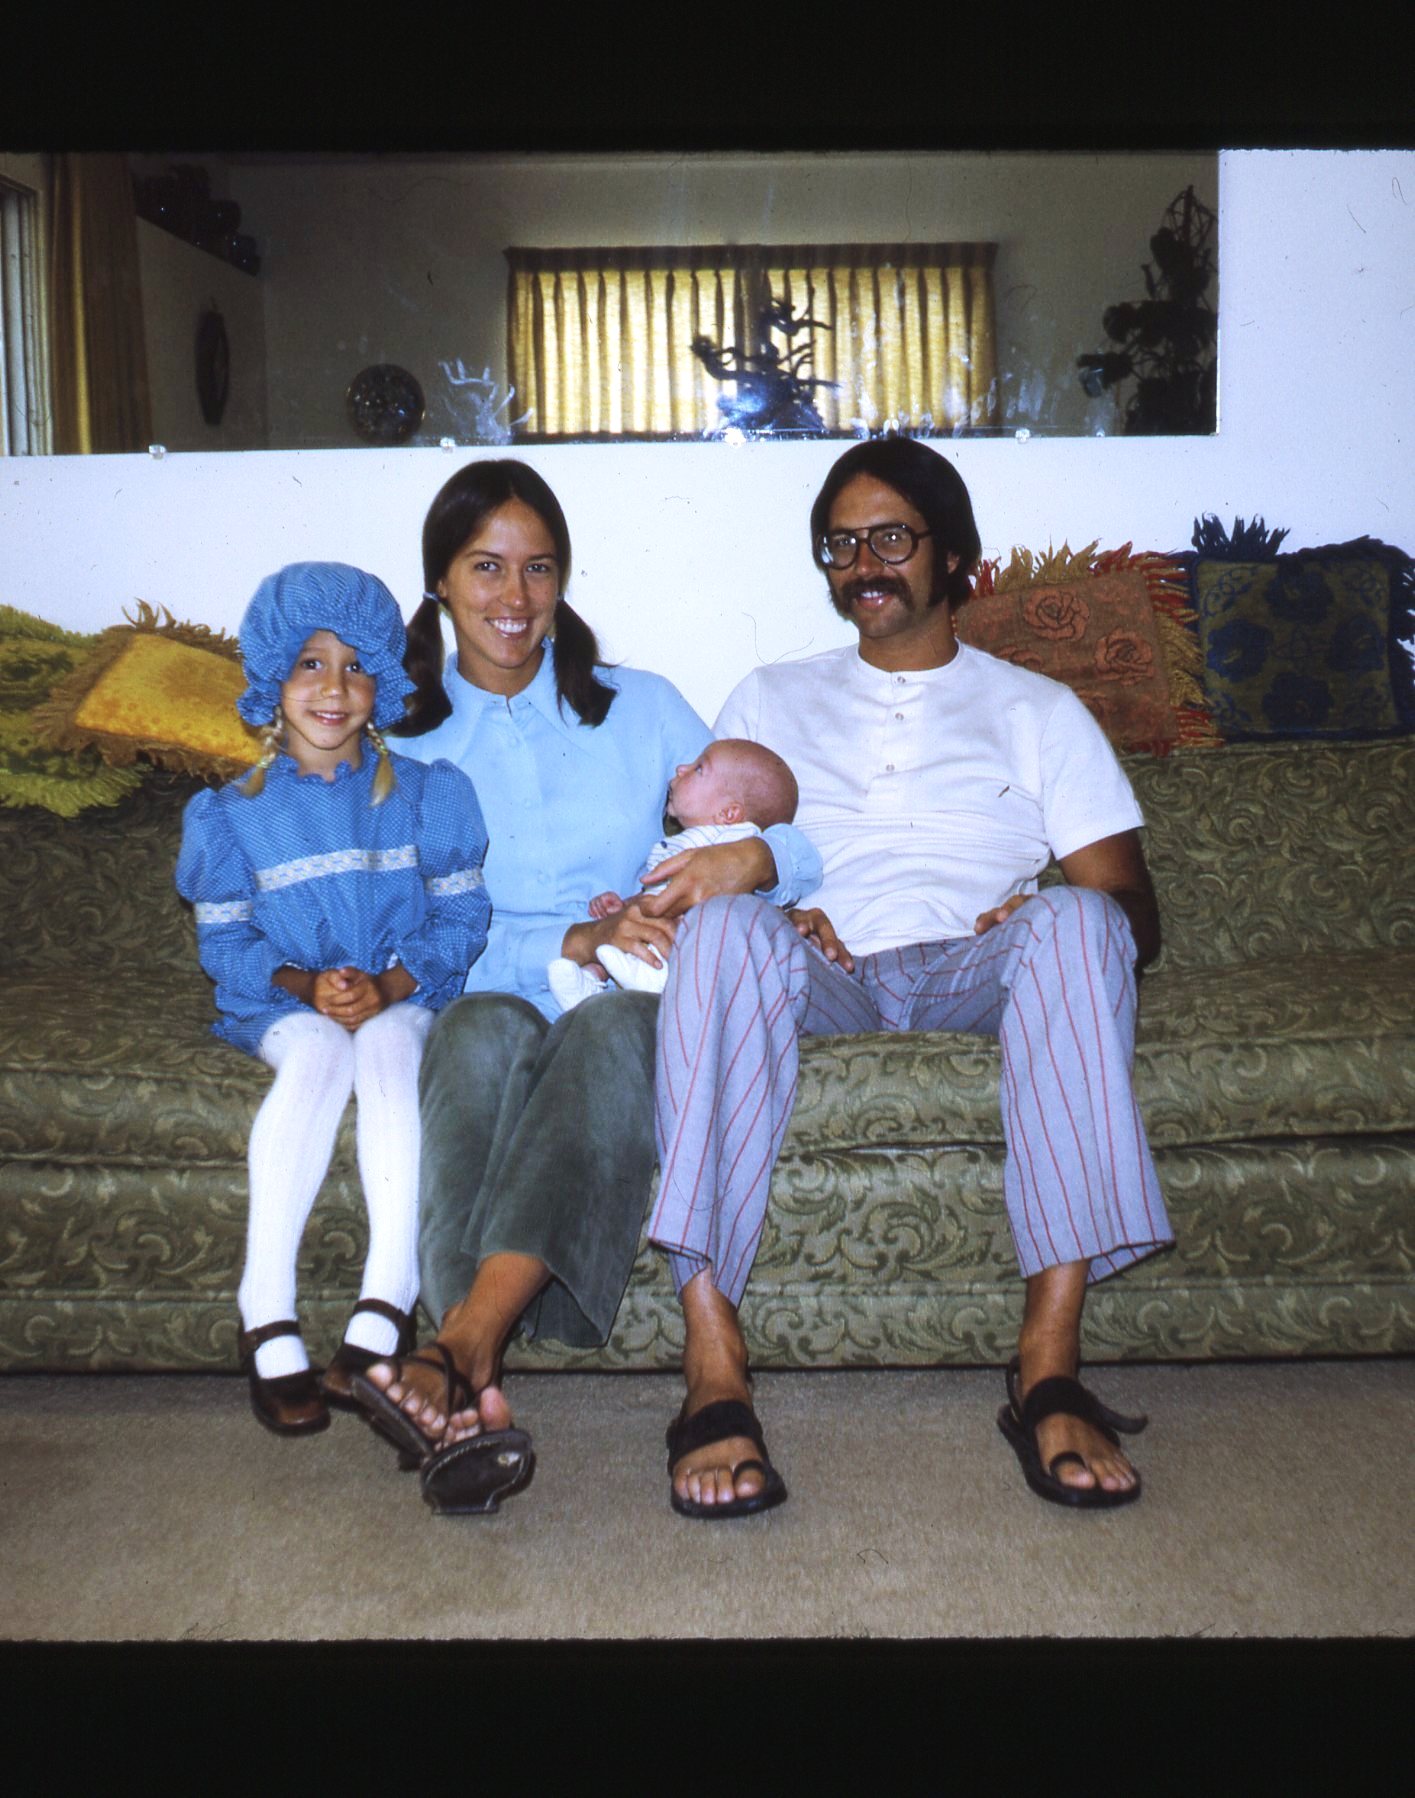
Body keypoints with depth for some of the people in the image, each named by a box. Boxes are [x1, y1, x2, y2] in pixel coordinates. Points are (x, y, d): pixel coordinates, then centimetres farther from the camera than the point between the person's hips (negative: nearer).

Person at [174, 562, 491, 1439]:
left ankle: (386, 1307, -41)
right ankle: (268, 1319, -37)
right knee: (318, 1051, -34)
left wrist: (389, 985, -17)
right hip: (288, 1007, 1)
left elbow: (461, 918, 1)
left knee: (388, 1041, -35)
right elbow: (223, 942, 5)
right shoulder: (231, 816, 9)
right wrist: (303, 986, -15)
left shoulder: (425, 794, 6)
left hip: (406, 998, 0)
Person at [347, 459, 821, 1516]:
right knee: (486, 1030, -37)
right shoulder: (407, 735, 15)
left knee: (614, 1029, -37)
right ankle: (478, 1397, -53)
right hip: (482, 999, 0)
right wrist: (576, 939, -16)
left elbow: (796, 851, 13)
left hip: (629, 1004, 0)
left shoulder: (642, 708, 17)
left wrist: (751, 859, -13)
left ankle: (460, 1348, -54)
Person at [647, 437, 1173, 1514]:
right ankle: (717, 1375, -41)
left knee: (1075, 920, -34)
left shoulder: (1038, 710, 22)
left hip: (976, 974, 0)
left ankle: (1050, 1369, -38)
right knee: (722, 926, -35)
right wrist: (780, 910, -8)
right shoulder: (772, 700, 27)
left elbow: (1134, 912, 12)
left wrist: (1044, 922, -12)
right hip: (816, 976, 0)